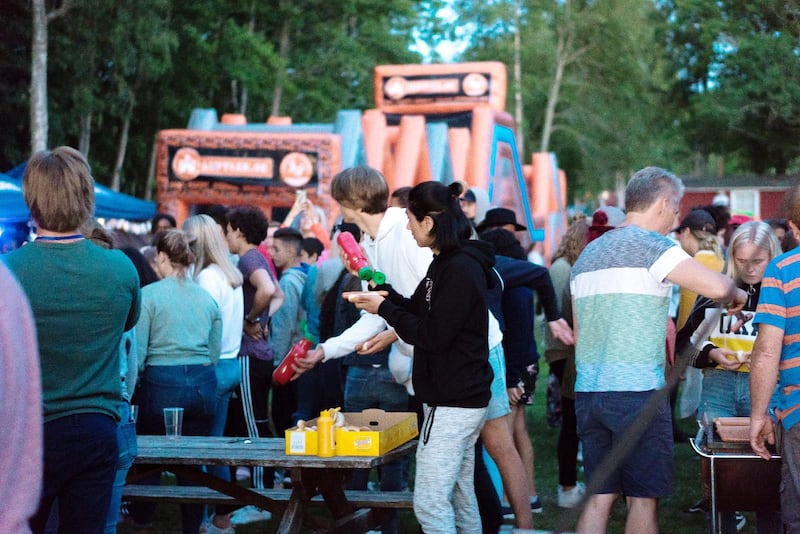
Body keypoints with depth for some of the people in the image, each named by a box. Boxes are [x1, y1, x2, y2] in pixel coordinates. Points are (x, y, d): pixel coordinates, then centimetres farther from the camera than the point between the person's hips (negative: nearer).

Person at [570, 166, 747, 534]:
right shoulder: (651, 245, -6)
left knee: (599, 496, 9)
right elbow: (716, 286, -18)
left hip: (587, 393, 7)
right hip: (638, 393, -7)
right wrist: (735, 293, 3)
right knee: (642, 497, 2)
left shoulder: (587, 254, 18)